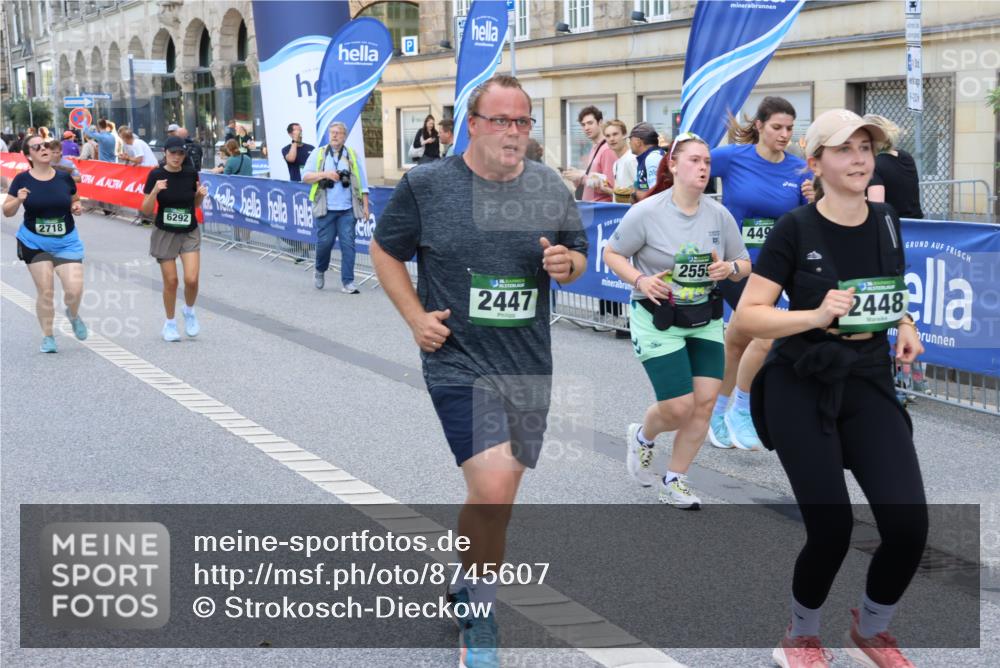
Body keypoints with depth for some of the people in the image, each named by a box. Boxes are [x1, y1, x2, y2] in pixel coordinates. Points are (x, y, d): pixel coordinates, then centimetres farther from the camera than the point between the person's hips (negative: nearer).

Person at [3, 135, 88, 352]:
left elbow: (75, 201, 16)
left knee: (75, 289, -11)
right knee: (45, 291, -2)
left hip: (67, 242, 1)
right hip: (34, 243, -1)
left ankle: (73, 315, 25)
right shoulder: (22, 180, -5)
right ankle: (48, 337, 18)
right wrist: (18, 200, -22)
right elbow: (7, 212, -2)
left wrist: (77, 208, -6)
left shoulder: (64, 178, -1)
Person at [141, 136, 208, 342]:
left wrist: (201, 194, -9)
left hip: (189, 232, 1)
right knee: (171, 281, 2)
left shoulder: (191, 174, -2)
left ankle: (189, 312, 18)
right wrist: (155, 191, -25)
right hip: (165, 233, -1)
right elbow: (146, 210, -9)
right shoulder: (156, 175, -9)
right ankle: (170, 323, 22)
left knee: (191, 279, -12)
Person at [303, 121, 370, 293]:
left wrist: (365, 205, 4)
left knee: (348, 244, -4)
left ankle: (348, 282, 0)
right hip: (326, 209, -1)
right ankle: (320, 271, 29)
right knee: (324, 243, 1)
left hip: (347, 210, 1)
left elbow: (361, 183, 10)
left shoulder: (352, 155, 10)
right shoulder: (318, 154, 7)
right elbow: (305, 177, 2)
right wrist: (324, 174, -13)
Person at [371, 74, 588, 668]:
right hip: (459, 362, -4)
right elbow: (385, 251, 6)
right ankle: (479, 616, 6)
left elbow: (580, 257, 14)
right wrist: (416, 316, -5)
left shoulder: (551, 188, 2)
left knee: (500, 492, 15)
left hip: (529, 365, 4)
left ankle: (469, 588, 42)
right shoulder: (426, 186, -7)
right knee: (492, 486, -18)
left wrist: (567, 265, -9)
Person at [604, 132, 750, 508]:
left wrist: (729, 269, -14)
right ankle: (642, 437, 31)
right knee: (679, 409, -7)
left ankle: (674, 483, 18)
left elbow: (744, 264, 9)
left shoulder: (719, 215, -1)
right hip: (658, 322, -5)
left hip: (705, 321, 5)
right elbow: (612, 254, -3)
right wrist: (640, 280, -20)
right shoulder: (647, 212, -13)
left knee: (705, 403, -1)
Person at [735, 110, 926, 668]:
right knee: (832, 530, -7)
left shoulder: (887, 222, 4)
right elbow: (747, 316, -13)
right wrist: (816, 316, -28)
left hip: (869, 382, 5)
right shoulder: (795, 230, -11)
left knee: (909, 526, -7)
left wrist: (905, 323, 0)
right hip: (801, 388, -4)